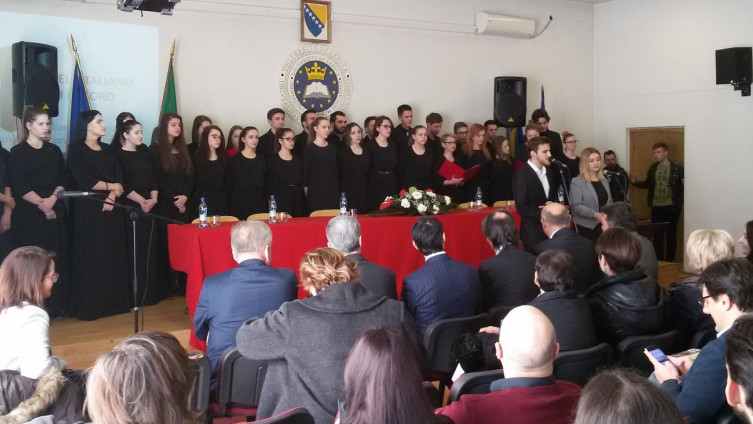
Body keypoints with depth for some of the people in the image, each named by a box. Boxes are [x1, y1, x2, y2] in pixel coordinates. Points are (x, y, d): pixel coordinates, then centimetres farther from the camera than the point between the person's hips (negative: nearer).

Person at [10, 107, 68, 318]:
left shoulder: (54, 151, 11)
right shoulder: (17, 152, -2)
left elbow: (63, 180, 8)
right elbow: (18, 186, -9)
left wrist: (52, 199, -9)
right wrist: (41, 203, -11)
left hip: (55, 211, 4)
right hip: (29, 214, -4)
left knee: (57, 259, 3)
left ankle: (57, 305, 10)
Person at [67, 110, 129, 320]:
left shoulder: (108, 151, 17)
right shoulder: (76, 151, -1)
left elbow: (119, 179, 5)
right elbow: (86, 182, -13)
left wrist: (111, 197, -13)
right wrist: (111, 186, -1)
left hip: (111, 209, 5)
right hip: (88, 210, -5)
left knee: (113, 255, 4)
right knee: (92, 257, -4)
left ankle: (114, 301, 11)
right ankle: (90, 306, 1)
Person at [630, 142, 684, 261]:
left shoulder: (677, 168, -8)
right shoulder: (653, 168, 7)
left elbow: (684, 187, -7)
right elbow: (648, 184, 17)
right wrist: (635, 182, 1)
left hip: (671, 207, -4)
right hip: (656, 207, 4)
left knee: (671, 235, 7)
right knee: (657, 235, 7)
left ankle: (669, 261, 17)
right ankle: (658, 261, 16)